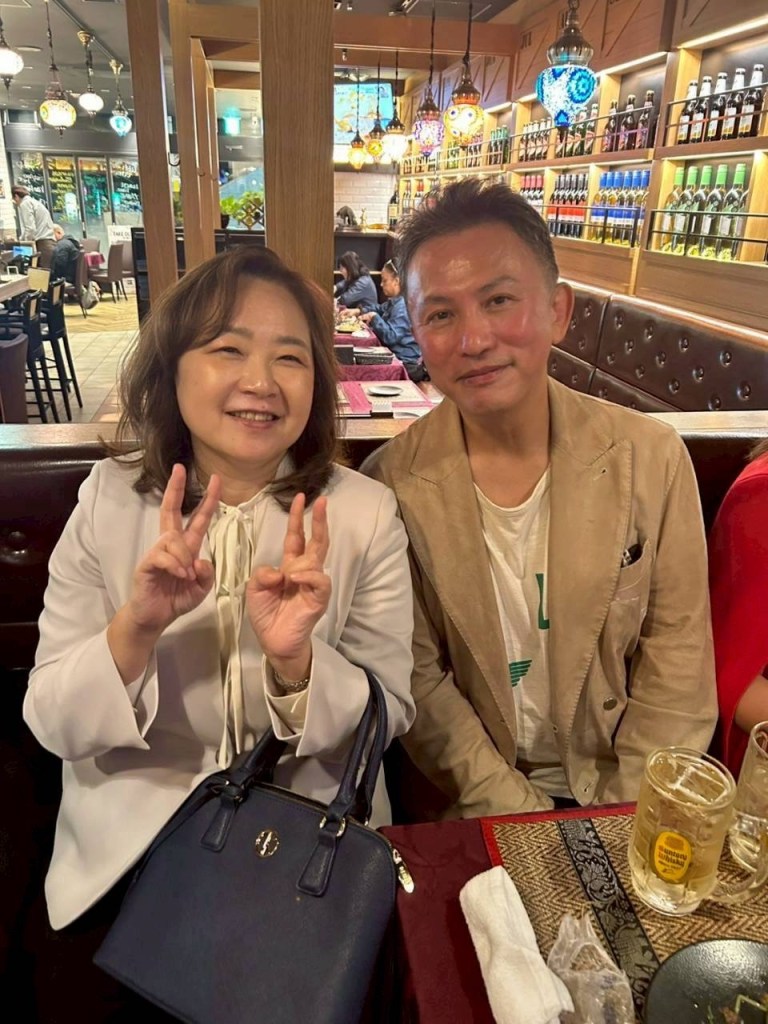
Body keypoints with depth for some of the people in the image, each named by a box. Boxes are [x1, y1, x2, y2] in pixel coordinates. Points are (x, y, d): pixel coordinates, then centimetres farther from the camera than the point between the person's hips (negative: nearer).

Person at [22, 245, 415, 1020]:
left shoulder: (365, 513, -10)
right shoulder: (109, 500, -6)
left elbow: (390, 720, -8)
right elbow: (51, 725, -7)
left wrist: (295, 662, -28)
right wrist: (134, 630, -26)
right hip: (126, 854, 1)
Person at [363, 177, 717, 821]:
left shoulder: (653, 459, -9)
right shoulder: (393, 485, -12)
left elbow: (676, 657, -3)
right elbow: (416, 678, -8)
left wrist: (628, 820, -8)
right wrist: (515, 814, -13)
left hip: (614, 790, 2)